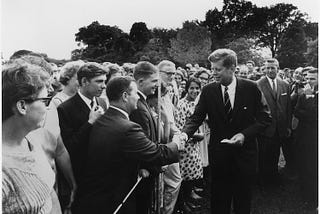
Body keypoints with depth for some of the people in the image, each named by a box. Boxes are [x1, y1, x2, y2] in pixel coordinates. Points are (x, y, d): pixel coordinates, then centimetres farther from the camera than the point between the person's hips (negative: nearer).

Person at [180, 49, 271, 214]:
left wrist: (244, 134, -16)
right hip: (218, 154, 1)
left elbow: (264, 118, -3)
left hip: (244, 152, 0)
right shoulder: (208, 91, -4)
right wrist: (185, 133, -24)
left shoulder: (251, 88, -7)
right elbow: (197, 117, -5)